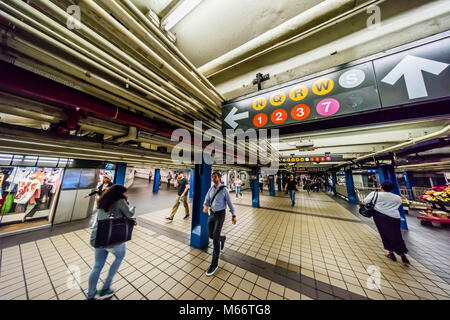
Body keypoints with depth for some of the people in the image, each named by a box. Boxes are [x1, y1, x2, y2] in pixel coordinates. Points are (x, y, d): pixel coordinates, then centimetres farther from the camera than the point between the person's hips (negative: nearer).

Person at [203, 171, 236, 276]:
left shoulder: (224, 189, -14)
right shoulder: (211, 189, 3)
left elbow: (229, 202, -7)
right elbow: (206, 200, -1)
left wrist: (233, 215, -2)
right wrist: (205, 207, -26)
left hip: (220, 215, -6)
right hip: (212, 214, 6)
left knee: (215, 238, -9)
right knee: (211, 235, 15)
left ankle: (214, 263, 9)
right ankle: (223, 238, 47)